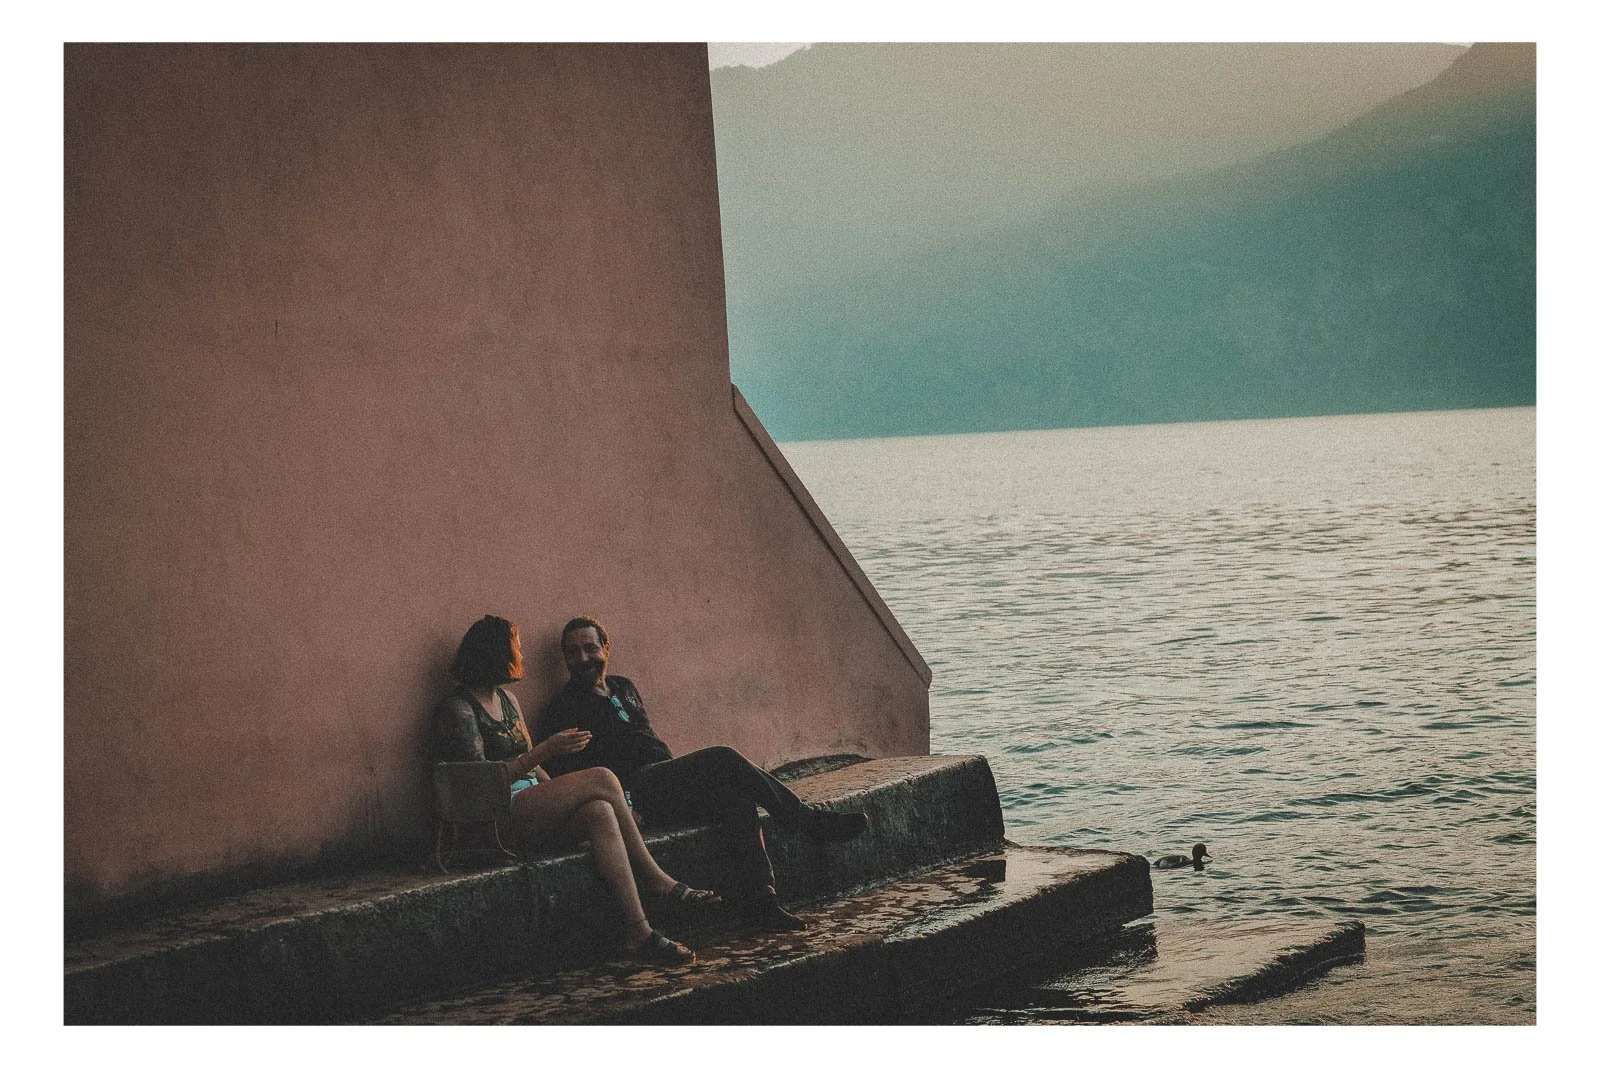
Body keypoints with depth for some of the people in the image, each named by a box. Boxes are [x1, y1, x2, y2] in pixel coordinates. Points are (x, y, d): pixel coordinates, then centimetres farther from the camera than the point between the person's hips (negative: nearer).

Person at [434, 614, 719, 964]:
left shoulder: (506, 699, 22)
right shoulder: (457, 711, -5)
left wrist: (562, 795, 7)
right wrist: (547, 749, -17)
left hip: (531, 806, 8)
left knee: (600, 812, -25)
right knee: (602, 779, -23)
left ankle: (638, 931, -34)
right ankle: (658, 882, -15)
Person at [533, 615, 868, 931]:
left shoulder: (623, 688, 26)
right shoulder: (561, 710, 3)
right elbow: (563, 776, -7)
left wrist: (679, 773, 10)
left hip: (663, 783, 7)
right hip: (633, 793, -7)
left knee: (736, 799, -21)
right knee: (722, 759, -24)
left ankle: (757, 903, -30)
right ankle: (811, 820, -14)